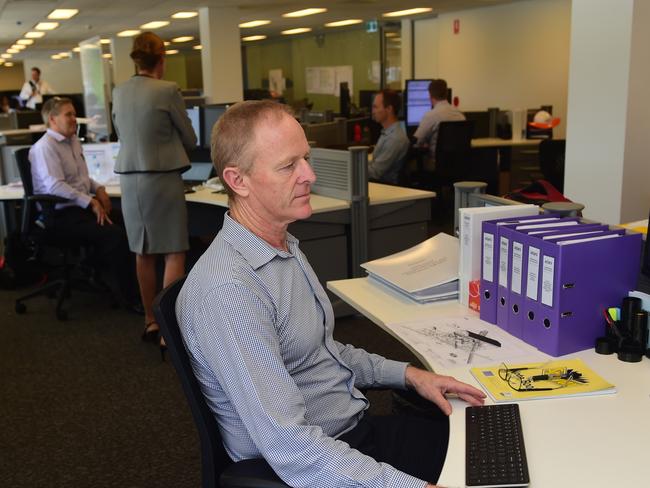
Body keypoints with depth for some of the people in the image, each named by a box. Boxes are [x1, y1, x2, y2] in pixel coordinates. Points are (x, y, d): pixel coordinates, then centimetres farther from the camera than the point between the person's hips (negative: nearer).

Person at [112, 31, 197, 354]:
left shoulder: (119, 92, 5)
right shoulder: (168, 90, -12)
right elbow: (190, 139, -2)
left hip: (129, 179, 6)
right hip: (162, 178, -6)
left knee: (143, 253, 14)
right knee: (174, 254, -1)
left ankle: (151, 323, 24)